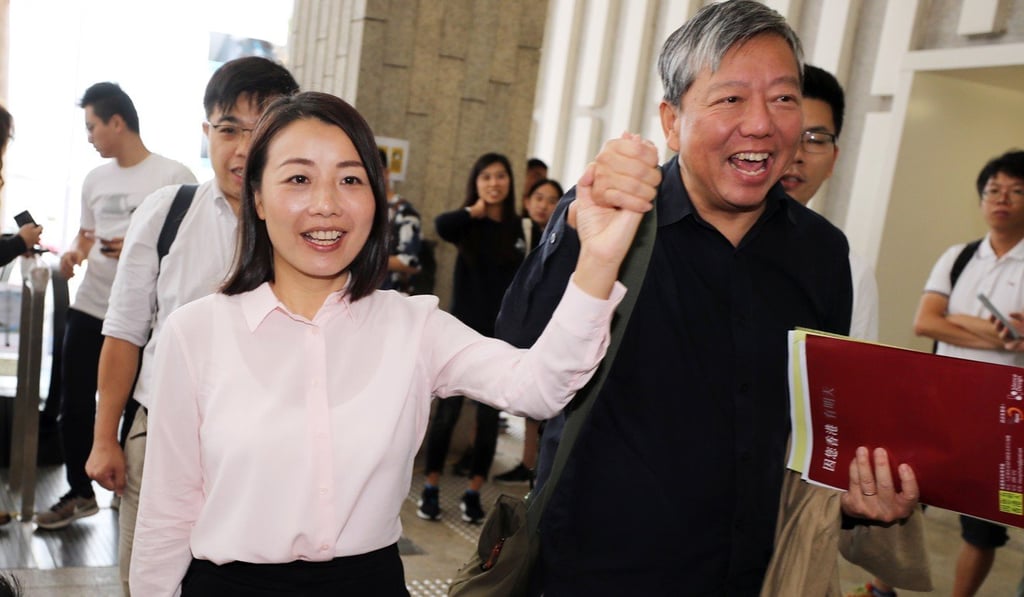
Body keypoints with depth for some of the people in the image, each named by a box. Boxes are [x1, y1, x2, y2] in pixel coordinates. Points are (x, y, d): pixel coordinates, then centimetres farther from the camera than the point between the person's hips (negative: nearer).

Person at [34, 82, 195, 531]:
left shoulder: (174, 176, -8)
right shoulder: (95, 179, 11)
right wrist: (74, 252, 0)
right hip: (89, 309, 6)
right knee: (74, 405, 9)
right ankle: (80, 493, 26)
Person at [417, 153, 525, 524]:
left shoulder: (517, 227, 4)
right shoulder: (468, 224, -2)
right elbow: (441, 226, -28)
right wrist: (475, 211, -12)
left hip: (501, 335, 2)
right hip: (463, 330, -2)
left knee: (489, 415, 6)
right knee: (448, 410, 2)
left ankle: (473, 494, 18)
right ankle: (431, 490, 16)